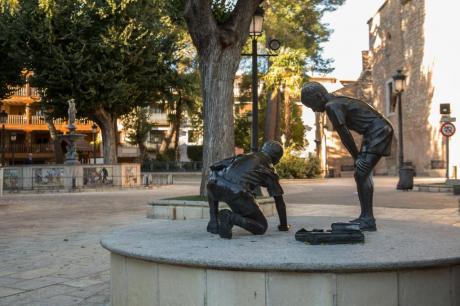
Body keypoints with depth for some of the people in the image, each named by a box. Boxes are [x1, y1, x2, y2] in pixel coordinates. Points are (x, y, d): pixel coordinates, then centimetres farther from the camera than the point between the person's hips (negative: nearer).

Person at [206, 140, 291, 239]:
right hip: (237, 193, -4)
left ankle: (213, 223, 22)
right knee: (261, 227, 11)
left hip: (217, 185, 5)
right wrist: (284, 225, 37)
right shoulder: (269, 170, 22)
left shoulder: (245, 156, 34)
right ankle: (231, 218, -12)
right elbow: (279, 200, 26)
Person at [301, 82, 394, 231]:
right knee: (361, 174, 11)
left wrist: (356, 156, -6)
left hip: (378, 131, -10)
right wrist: (358, 156, 7)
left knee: (362, 174, -13)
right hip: (377, 132, 10)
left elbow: (344, 135, -14)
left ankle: (368, 220, -12)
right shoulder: (338, 102, 18)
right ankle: (365, 217, 15)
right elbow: (346, 134, 14)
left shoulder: (331, 106, -13)